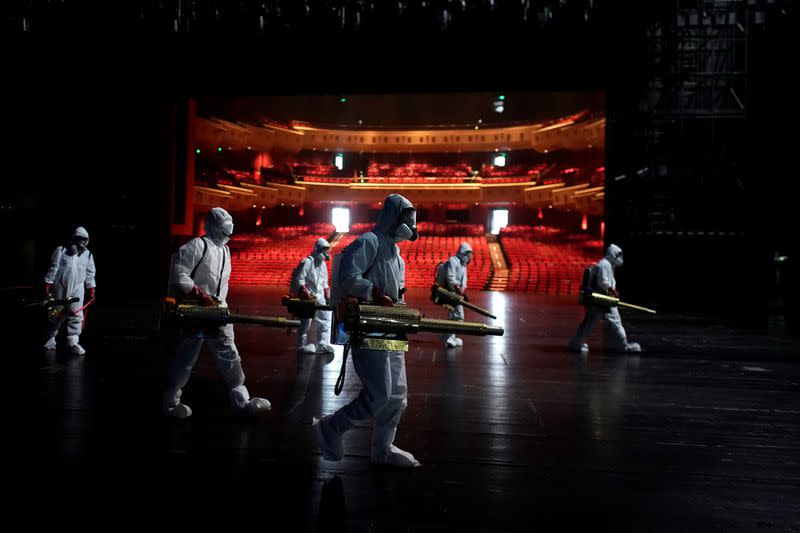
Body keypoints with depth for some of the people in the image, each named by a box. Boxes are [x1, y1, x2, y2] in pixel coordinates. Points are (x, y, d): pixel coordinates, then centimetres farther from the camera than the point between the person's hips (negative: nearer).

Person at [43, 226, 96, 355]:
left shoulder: (87, 255, 7)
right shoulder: (61, 251, -3)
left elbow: (90, 274, 11)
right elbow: (53, 269, -4)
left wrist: (92, 290, 8)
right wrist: (47, 285, -8)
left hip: (77, 290, 2)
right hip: (59, 289, -2)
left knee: (76, 315, -9)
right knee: (56, 315, 10)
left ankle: (73, 342, -8)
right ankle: (50, 340, 27)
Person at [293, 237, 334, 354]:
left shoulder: (323, 264, 15)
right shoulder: (307, 262, -12)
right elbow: (298, 279, -15)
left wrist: (327, 295, 11)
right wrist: (305, 292, -22)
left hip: (319, 297, 8)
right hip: (308, 298, -8)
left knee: (325, 319, 3)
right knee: (306, 321, -2)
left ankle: (323, 344, 6)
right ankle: (303, 344, 10)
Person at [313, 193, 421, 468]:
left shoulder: (394, 251, 22)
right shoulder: (369, 242, -8)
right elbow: (348, 277, -21)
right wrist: (376, 294, -19)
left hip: (391, 333, 10)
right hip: (369, 332, -10)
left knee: (398, 394, 11)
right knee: (380, 395, -13)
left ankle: (383, 449, 24)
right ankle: (329, 429, 3)